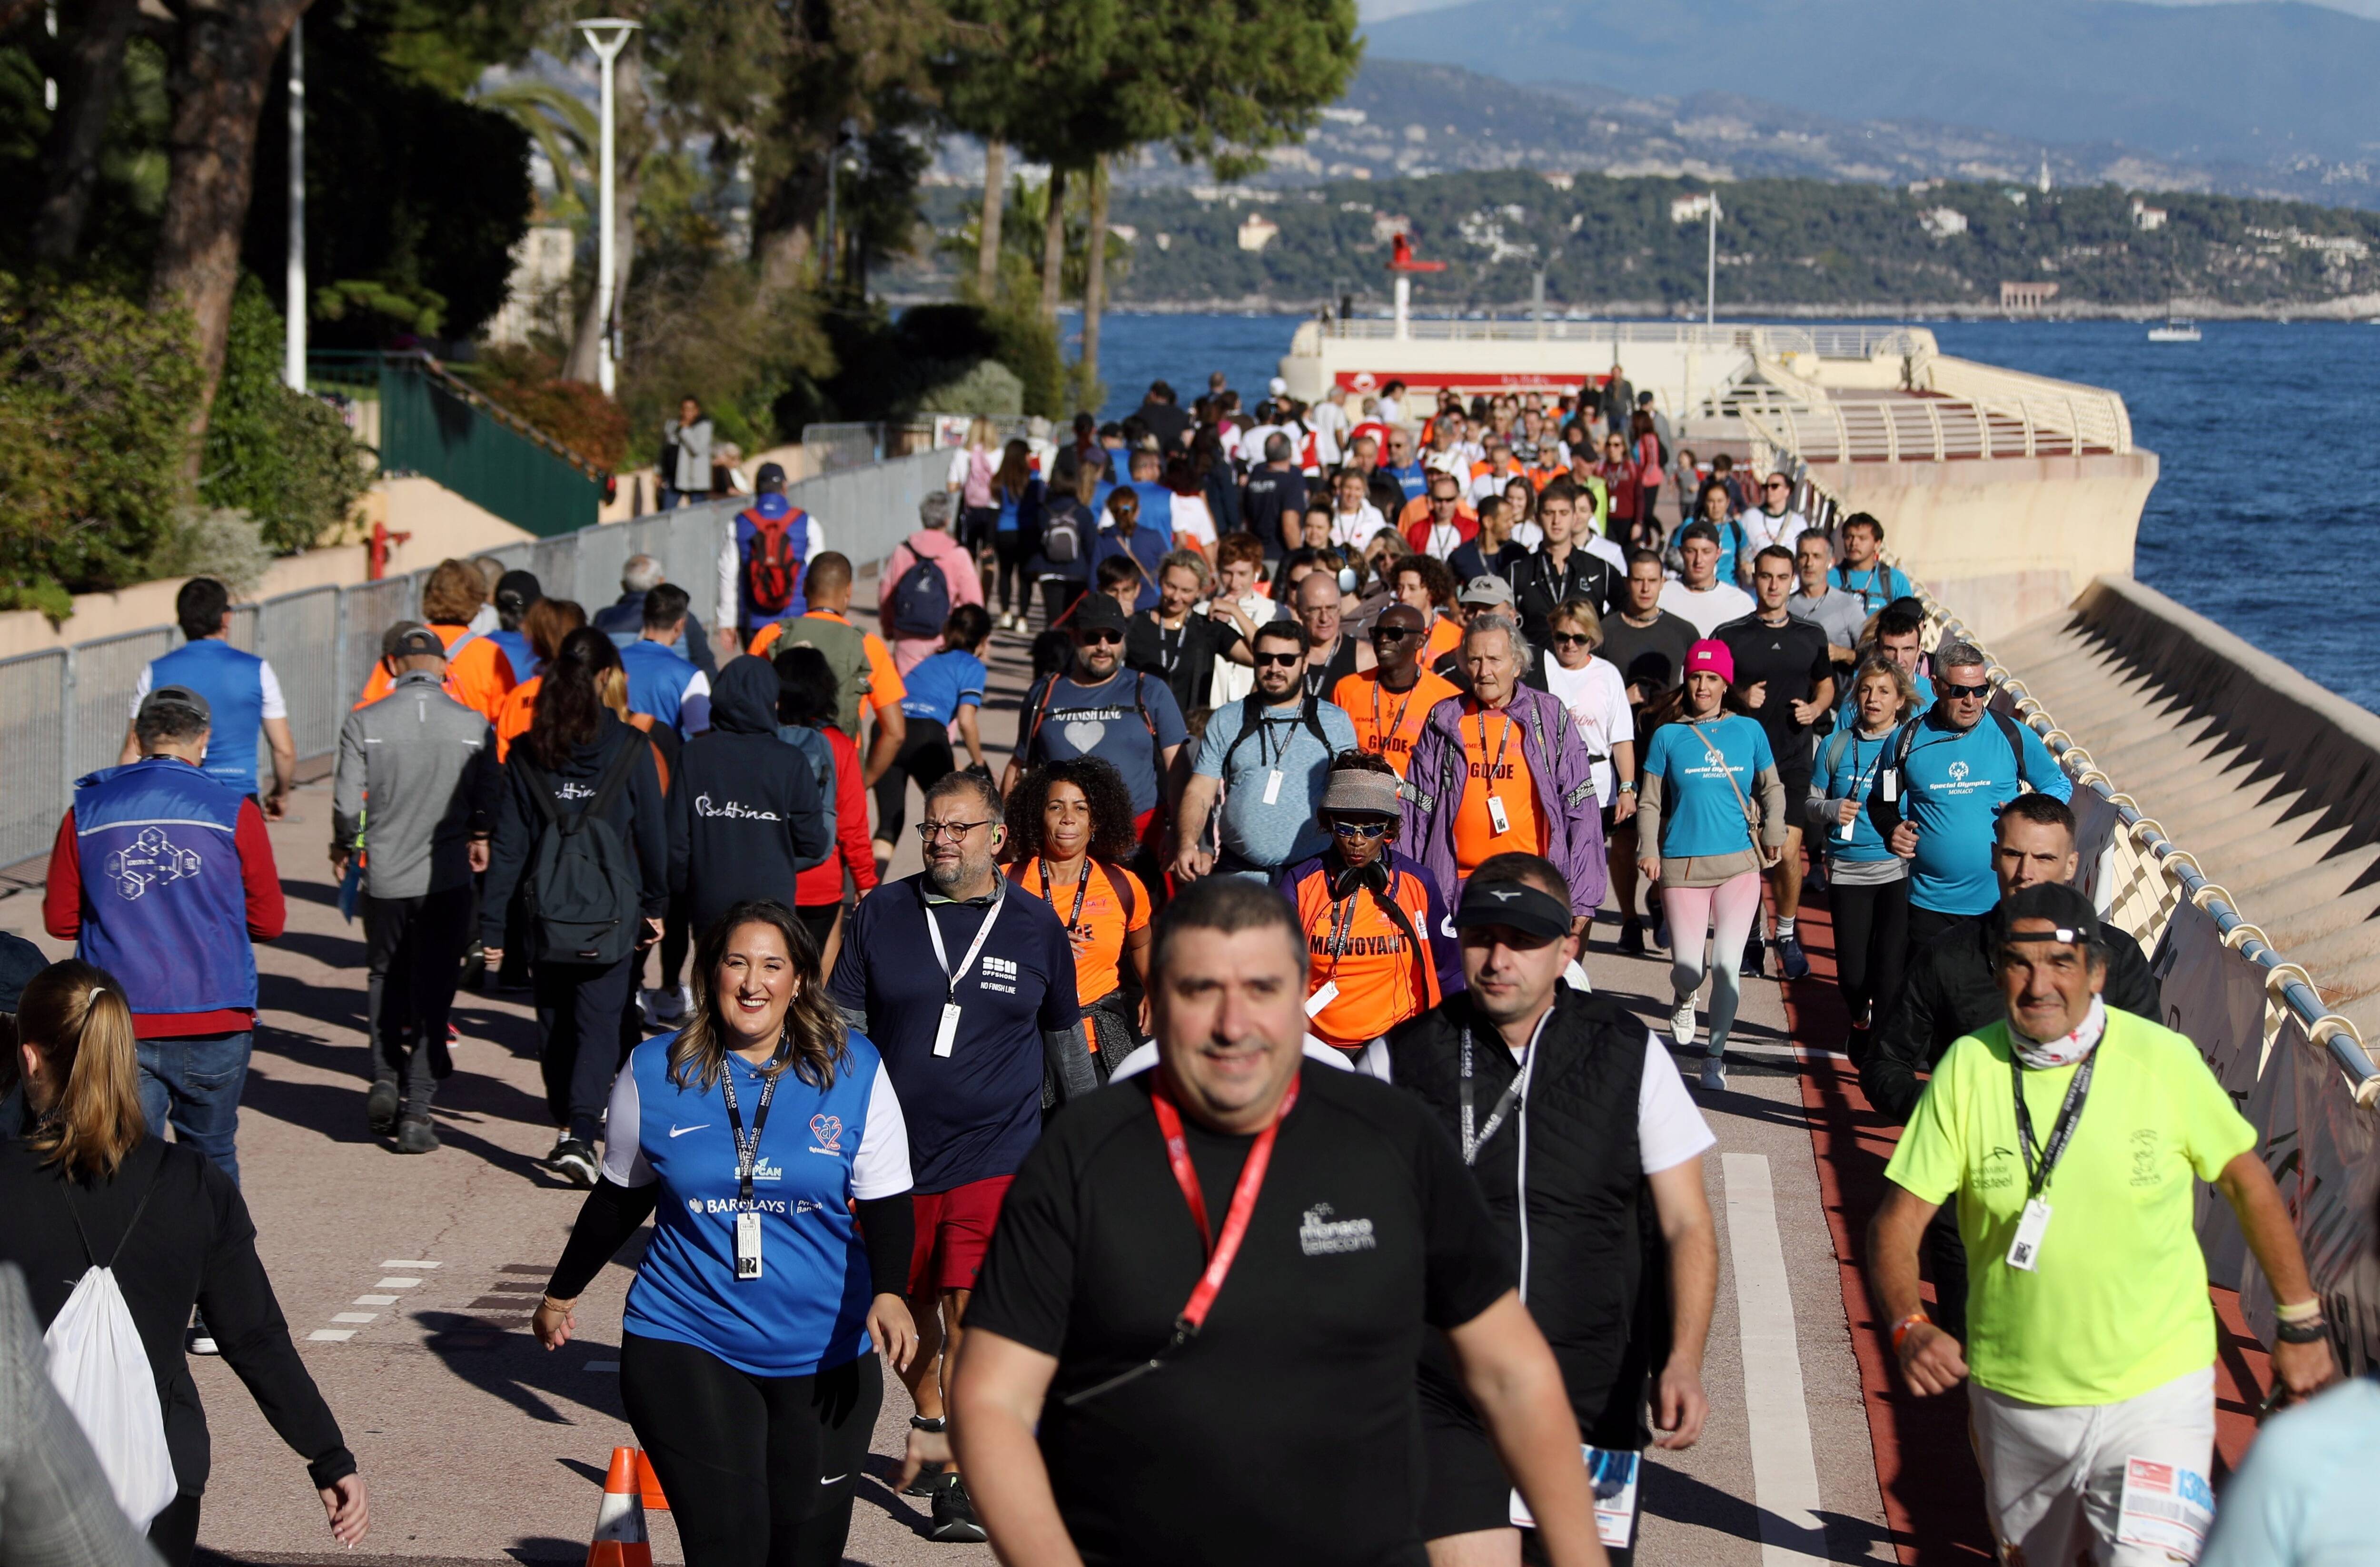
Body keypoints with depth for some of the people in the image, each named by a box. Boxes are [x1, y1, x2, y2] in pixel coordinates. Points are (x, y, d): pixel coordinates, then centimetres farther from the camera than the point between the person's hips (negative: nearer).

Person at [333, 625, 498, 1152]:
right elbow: (489, 802, 2)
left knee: (386, 977, 23)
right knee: (433, 990, 8)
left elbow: (348, 803, -9)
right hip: (448, 878, 0)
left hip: (385, 875, 0)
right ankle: (415, 1112, 4)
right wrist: (479, 839, 25)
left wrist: (343, 850, 12)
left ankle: (385, 1078, 9)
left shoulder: (364, 723, -7)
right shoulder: (474, 725, -5)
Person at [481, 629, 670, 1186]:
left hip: (547, 915, 2)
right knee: (601, 1022, -2)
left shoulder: (527, 753, 0)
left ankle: (569, 1124, 26)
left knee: (555, 1021, 17)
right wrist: (655, 904, 13)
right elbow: (653, 833, 1)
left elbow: (508, 846, 1)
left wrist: (493, 924, 4)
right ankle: (581, 1133, -16)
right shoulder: (630, 749, -5)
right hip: (612, 915, -2)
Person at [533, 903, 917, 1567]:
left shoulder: (853, 1071, -1)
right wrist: (561, 1294, 24)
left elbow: (886, 1204, 1)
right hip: (686, 1346, -1)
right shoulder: (653, 1072, 0)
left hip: (824, 1357, 1)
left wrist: (889, 1291, -17)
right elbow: (620, 1199, 15)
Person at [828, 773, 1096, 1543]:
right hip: (896, 1153, 2)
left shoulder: (1036, 927, 3)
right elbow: (843, 1027, 6)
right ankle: (931, 1422, 38)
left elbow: (1066, 1042, 15)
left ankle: (961, 1478, -9)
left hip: (996, 1153, -2)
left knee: (972, 1312, -13)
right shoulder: (882, 915, 2)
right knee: (908, 1307, 12)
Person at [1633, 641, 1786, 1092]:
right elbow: (1649, 802, 6)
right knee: (1688, 970, -4)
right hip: (1682, 866, 0)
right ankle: (1683, 1000, 35)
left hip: (1739, 863, 0)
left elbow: (1772, 788, 14)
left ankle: (1715, 1056, 8)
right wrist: (1648, 850, -8)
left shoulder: (1748, 731, 6)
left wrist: (1774, 833, -1)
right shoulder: (1668, 736, 4)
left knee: (1726, 964, -9)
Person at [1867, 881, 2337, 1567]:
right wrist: (1908, 1327, -24)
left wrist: (2301, 1325, 7)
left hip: (2154, 1389, -2)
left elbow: (2246, 1181, 2)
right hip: (2015, 1399, 2)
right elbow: (1898, 1221, -6)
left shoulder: (2164, 1059, -11)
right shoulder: (1969, 1068, -9)